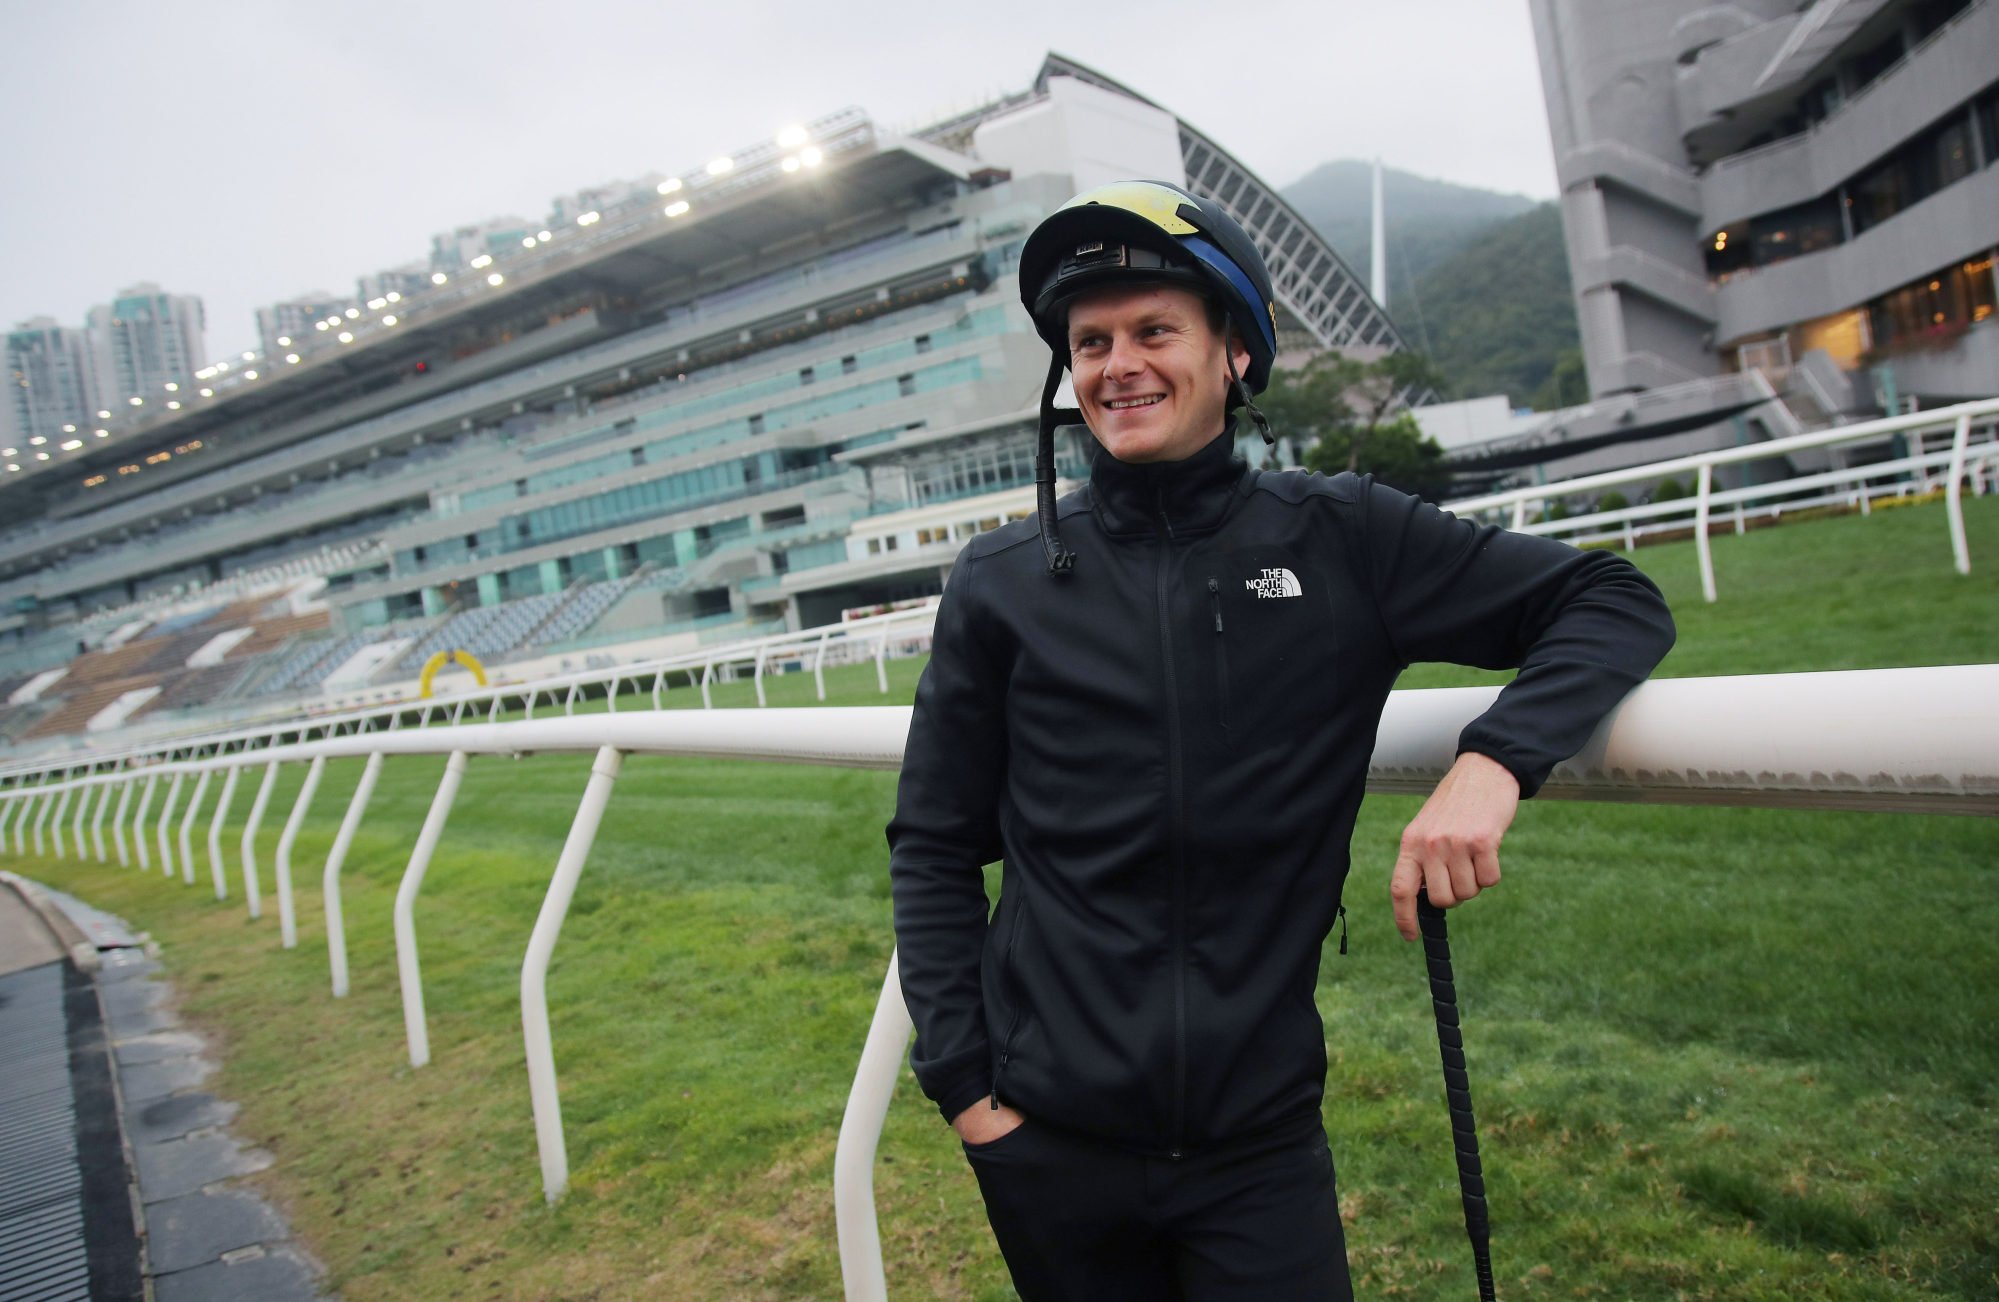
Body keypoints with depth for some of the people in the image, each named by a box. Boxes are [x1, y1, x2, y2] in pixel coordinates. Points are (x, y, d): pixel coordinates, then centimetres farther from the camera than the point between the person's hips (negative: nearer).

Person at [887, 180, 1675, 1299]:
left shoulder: (1345, 540, -4)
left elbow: (1616, 604, -1)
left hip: (1260, 1137, -1)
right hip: (1050, 1145, 1)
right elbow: (936, 847, 3)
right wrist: (962, 1078, -1)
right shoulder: (1004, 583, -3)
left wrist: (1493, 763, -19)